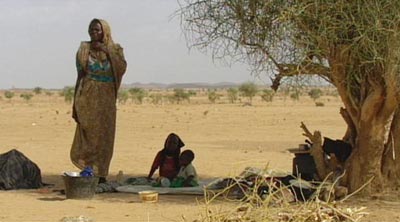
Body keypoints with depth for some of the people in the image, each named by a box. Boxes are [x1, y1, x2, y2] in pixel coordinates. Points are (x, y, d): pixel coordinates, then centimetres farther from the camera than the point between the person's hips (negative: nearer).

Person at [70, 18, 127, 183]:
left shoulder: (115, 49, 8)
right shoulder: (84, 50, 5)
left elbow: (122, 68, -10)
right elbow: (80, 76, 4)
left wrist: (107, 51, -12)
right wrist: (75, 103, 0)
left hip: (107, 99, 2)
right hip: (88, 98, -2)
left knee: (104, 138, 3)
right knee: (89, 135, -6)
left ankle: (101, 175, 11)